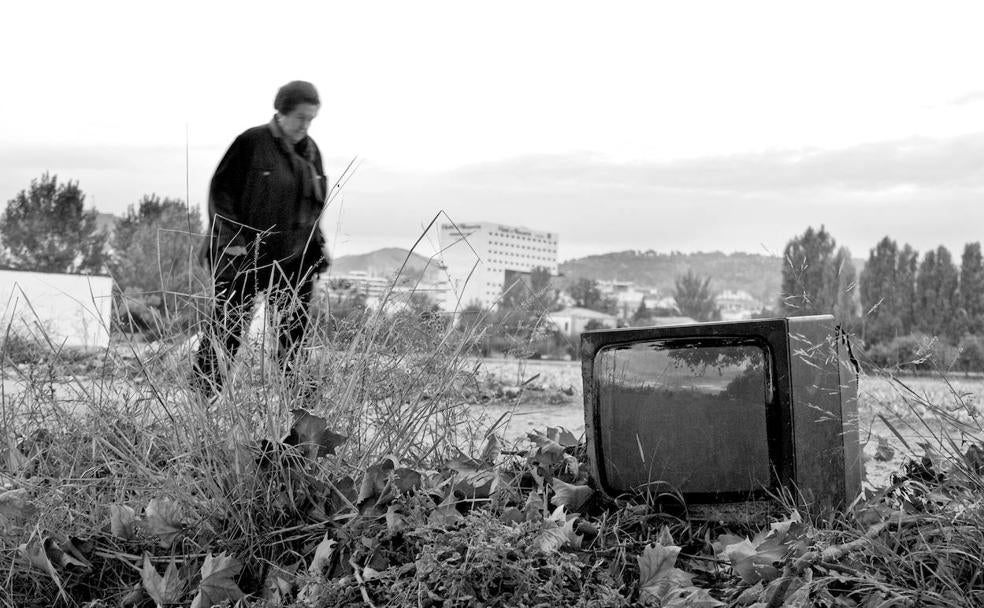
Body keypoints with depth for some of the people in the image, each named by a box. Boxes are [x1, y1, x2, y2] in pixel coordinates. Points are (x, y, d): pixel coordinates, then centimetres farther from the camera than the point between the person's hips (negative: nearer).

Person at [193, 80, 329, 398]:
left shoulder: (311, 151, 11)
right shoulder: (251, 142, -7)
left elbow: (316, 205, 19)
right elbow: (220, 190, -7)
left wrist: (316, 247, 11)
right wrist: (231, 238, -15)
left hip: (294, 260, 5)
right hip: (242, 255, -5)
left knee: (295, 331, 4)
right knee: (228, 327, -1)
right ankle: (205, 394, 8)